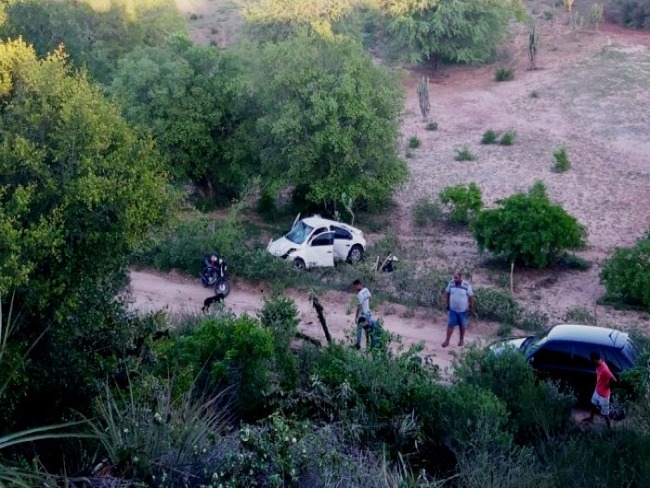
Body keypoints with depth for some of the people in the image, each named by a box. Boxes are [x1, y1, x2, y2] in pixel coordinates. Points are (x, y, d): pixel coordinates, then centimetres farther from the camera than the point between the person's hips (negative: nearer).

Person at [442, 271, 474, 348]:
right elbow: (447, 293, 4)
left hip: (463, 310, -2)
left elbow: (471, 297, -10)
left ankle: (462, 339, 36)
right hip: (452, 309, 2)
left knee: (462, 325, 16)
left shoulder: (466, 285, -21)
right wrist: (446, 304, 5)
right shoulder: (451, 283, -12)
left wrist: (471, 308, -5)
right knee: (450, 325, 5)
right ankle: (447, 341, 17)